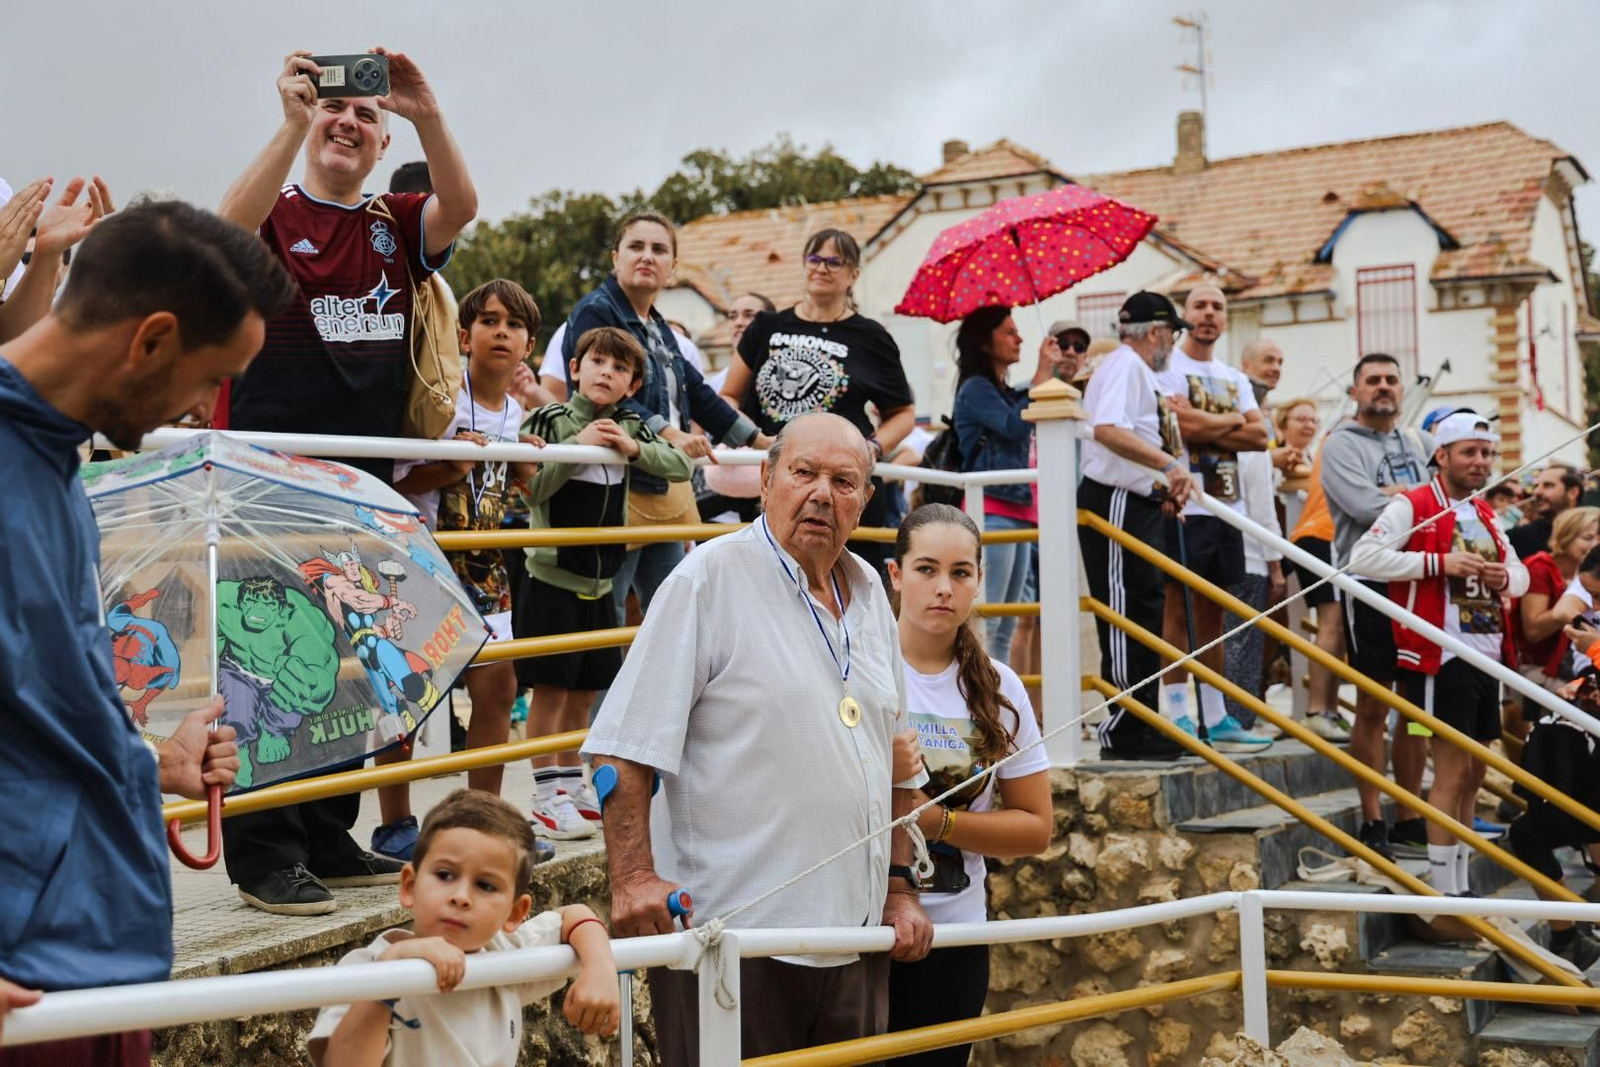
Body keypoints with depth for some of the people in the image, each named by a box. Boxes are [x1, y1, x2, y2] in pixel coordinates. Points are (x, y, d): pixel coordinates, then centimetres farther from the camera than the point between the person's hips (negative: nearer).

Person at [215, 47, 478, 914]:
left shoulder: (396, 224, 13)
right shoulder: (276, 213, 2)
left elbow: (460, 208, -8)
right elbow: (227, 230, -22)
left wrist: (427, 116, -23)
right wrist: (294, 123, -29)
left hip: (365, 486, 5)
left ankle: (329, 841, 20)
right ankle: (263, 855, 0)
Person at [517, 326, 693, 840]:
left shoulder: (631, 428, 8)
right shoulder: (550, 421, -7)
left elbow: (681, 466, 1)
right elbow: (531, 489, -16)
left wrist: (632, 448, -12)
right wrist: (581, 445, -19)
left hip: (601, 580, 5)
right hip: (551, 577, -5)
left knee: (584, 690, 13)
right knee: (550, 688, -3)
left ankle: (572, 783, 26)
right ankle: (547, 794, 6)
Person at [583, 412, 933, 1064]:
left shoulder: (868, 592, 13)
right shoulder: (710, 579, -8)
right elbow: (624, 746, -12)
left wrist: (899, 885, 15)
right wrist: (634, 876, -21)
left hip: (851, 939, 7)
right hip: (734, 933, -7)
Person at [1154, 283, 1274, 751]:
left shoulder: (1234, 379, 19)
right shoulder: (1167, 366, -2)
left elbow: (1259, 435, 6)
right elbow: (1185, 425, -17)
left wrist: (1206, 426, -8)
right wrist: (1233, 420, 0)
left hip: (1228, 505, 7)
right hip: (1185, 503, -7)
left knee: (1213, 614, 11)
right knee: (1178, 609, -6)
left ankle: (1215, 717, 16)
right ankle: (1177, 716, -4)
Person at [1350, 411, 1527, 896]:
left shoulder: (1487, 515, 19)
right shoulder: (1411, 506, -6)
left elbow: (1522, 575, 26)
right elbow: (1363, 557, -18)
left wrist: (1505, 577, 1)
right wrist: (1441, 562, -21)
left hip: (1487, 656, 8)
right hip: (1442, 658, -8)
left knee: (1474, 773, 11)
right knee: (1453, 769, -8)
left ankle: (1461, 883, 20)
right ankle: (1444, 891, -2)